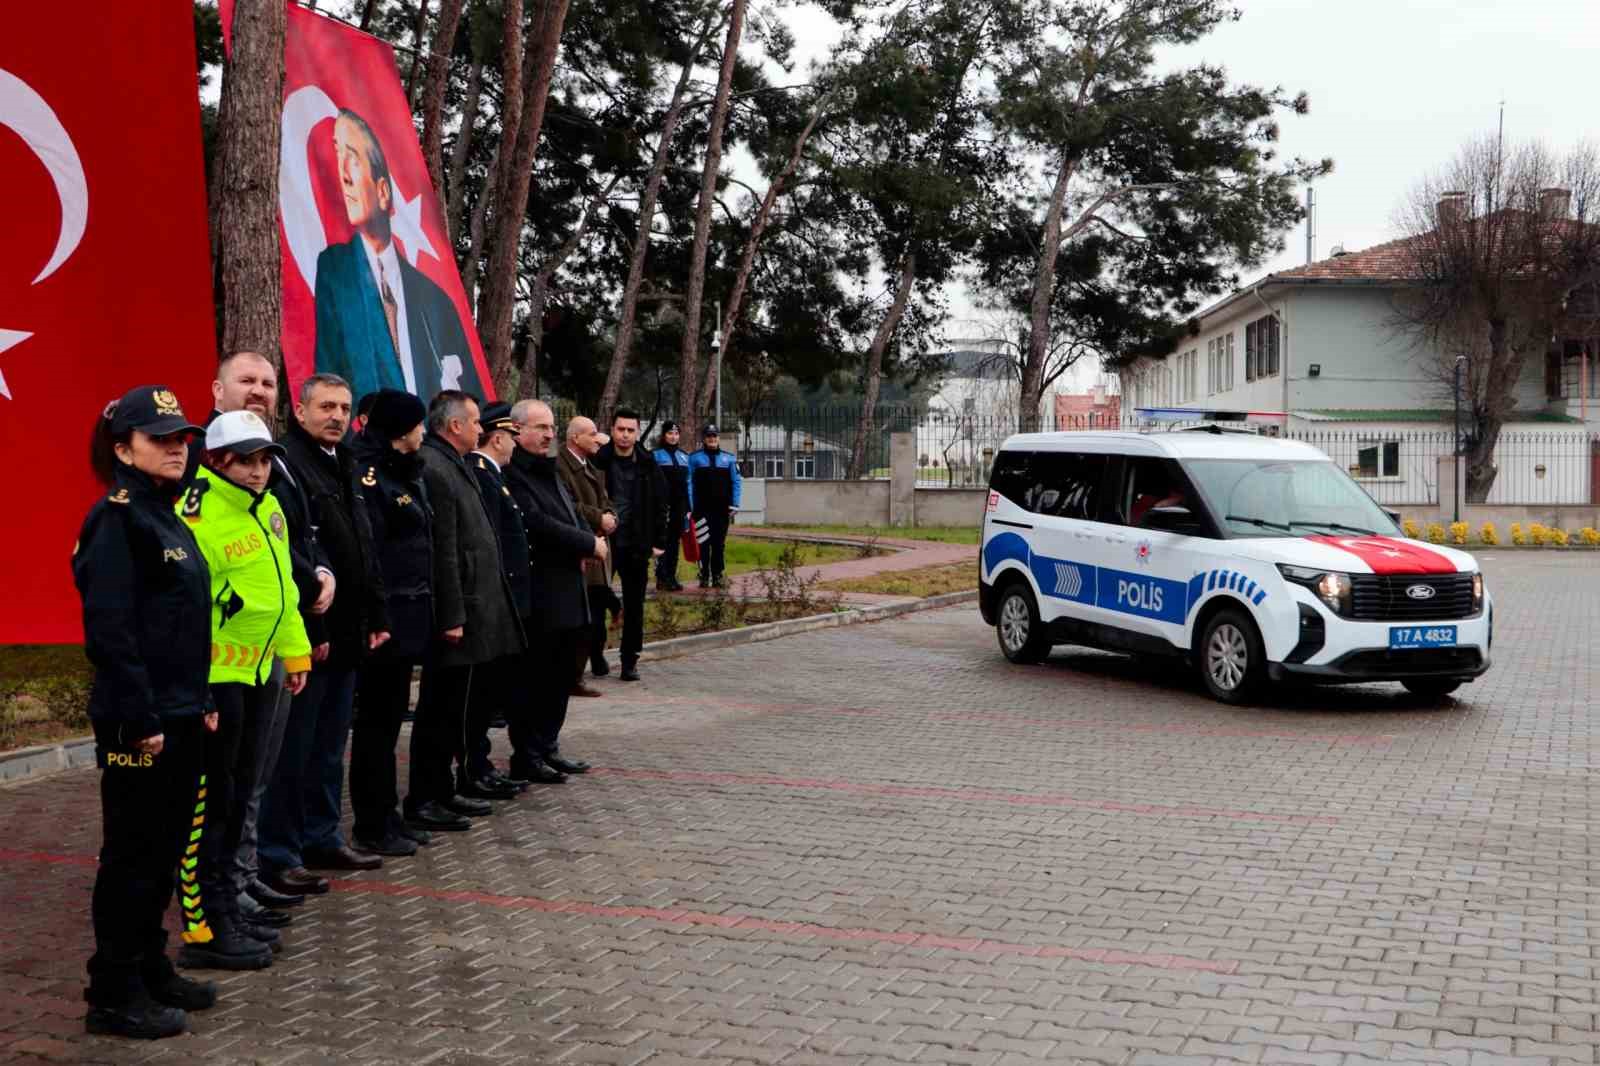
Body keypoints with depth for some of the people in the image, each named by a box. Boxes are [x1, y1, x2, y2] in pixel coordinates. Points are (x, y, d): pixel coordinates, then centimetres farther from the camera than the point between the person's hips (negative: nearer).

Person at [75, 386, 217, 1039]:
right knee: (132, 856, 0)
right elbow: (109, 629, -19)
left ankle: (150, 969, 28)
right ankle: (114, 996, 10)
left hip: (179, 715, 9)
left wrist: (200, 702, 16)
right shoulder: (117, 519, -13)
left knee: (165, 850, 16)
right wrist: (141, 719, -20)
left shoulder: (168, 517, 14)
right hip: (138, 723, -9)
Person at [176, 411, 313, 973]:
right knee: (208, 801, -3)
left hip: (253, 672, 9)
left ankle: (226, 910, 28)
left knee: (236, 795, 16)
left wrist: (295, 651, 19)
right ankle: (204, 929, 4)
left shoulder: (266, 507, 9)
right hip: (212, 675, -9)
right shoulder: (198, 517, -19)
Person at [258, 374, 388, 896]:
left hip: (346, 633, 9)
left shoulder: (344, 466, 17)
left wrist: (377, 616, 14)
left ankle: (322, 838, 25)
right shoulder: (287, 463, -13)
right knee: (293, 749, -2)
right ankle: (278, 854, 5)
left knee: (329, 746, 16)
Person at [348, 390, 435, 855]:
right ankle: (371, 826, 7)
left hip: (409, 614, 9)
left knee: (390, 717, 14)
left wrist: (424, 609, 14)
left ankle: (387, 814, 22)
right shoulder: (367, 475, -13)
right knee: (376, 719, -1)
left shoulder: (405, 473, 15)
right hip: (386, 616, -9)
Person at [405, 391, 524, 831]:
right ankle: (422, 801, 6)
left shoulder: (453, 466, 15)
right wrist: (452, 617, -22)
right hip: (457, 613, -10)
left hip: (471, 610, 10)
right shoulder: (434, 470, -17)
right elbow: (443, 552, -21)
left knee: (450, 709, 16)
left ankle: (441, 791, 25)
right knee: (441, 710, -2)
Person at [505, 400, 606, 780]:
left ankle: (547, 747, 25)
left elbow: (572, 515, 21)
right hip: (539, 595, -9)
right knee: (535, 677, -1)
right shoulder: (512, 472, -14)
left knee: (563, 675, 14)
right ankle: (526, 757, 8)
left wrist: (587, 543, -2)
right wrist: (589, 544, -14)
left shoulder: (549, 471, 17)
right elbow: (537, 523, -22)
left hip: (568, 592, 9)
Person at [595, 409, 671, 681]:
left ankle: (630, 662, 15)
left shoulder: (647, 466, 3)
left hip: (636, 546, 2)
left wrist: (659, 542, 3)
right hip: (603, 541, -2)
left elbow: (661, 505, 7)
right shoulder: (598, 461, -4)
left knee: (634, 607, 7)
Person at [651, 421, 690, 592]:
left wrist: (688, 508, 12)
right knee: (662, 541, -5)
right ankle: (662, 579, -3)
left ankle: (672, 576, 13)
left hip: (679, 505, 5)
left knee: (674, 541, 8)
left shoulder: (683, 456, 15)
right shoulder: (656, 455, -1)